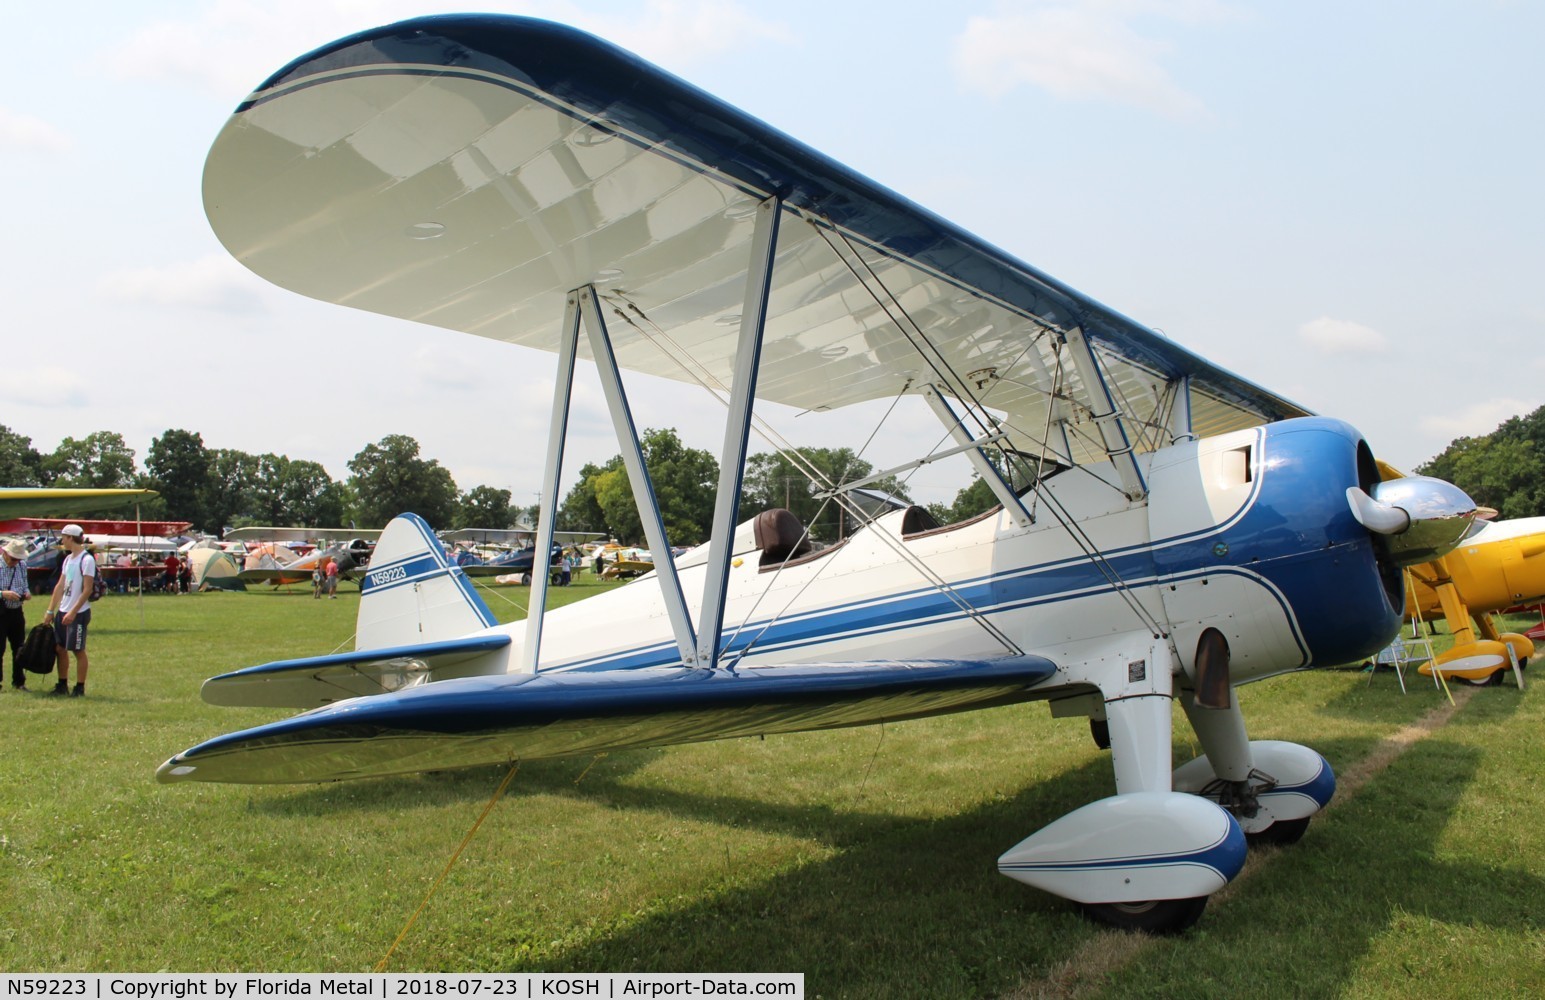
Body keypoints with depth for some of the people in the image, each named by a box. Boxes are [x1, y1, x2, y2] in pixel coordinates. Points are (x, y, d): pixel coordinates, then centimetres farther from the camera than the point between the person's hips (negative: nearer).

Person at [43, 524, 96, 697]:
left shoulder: (87, 560, -13)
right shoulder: (68, 559, 13)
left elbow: (87, 590, -17)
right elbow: (60, 586, 16)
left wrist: (73, 612, -20)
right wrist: (50, 610, 13)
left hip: (79, 613, -8)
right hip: (62, 611, 8)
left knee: (78, 650, -2)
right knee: (60, 648, 11)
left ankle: (80, 688, 6)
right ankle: (62, 685, 20)